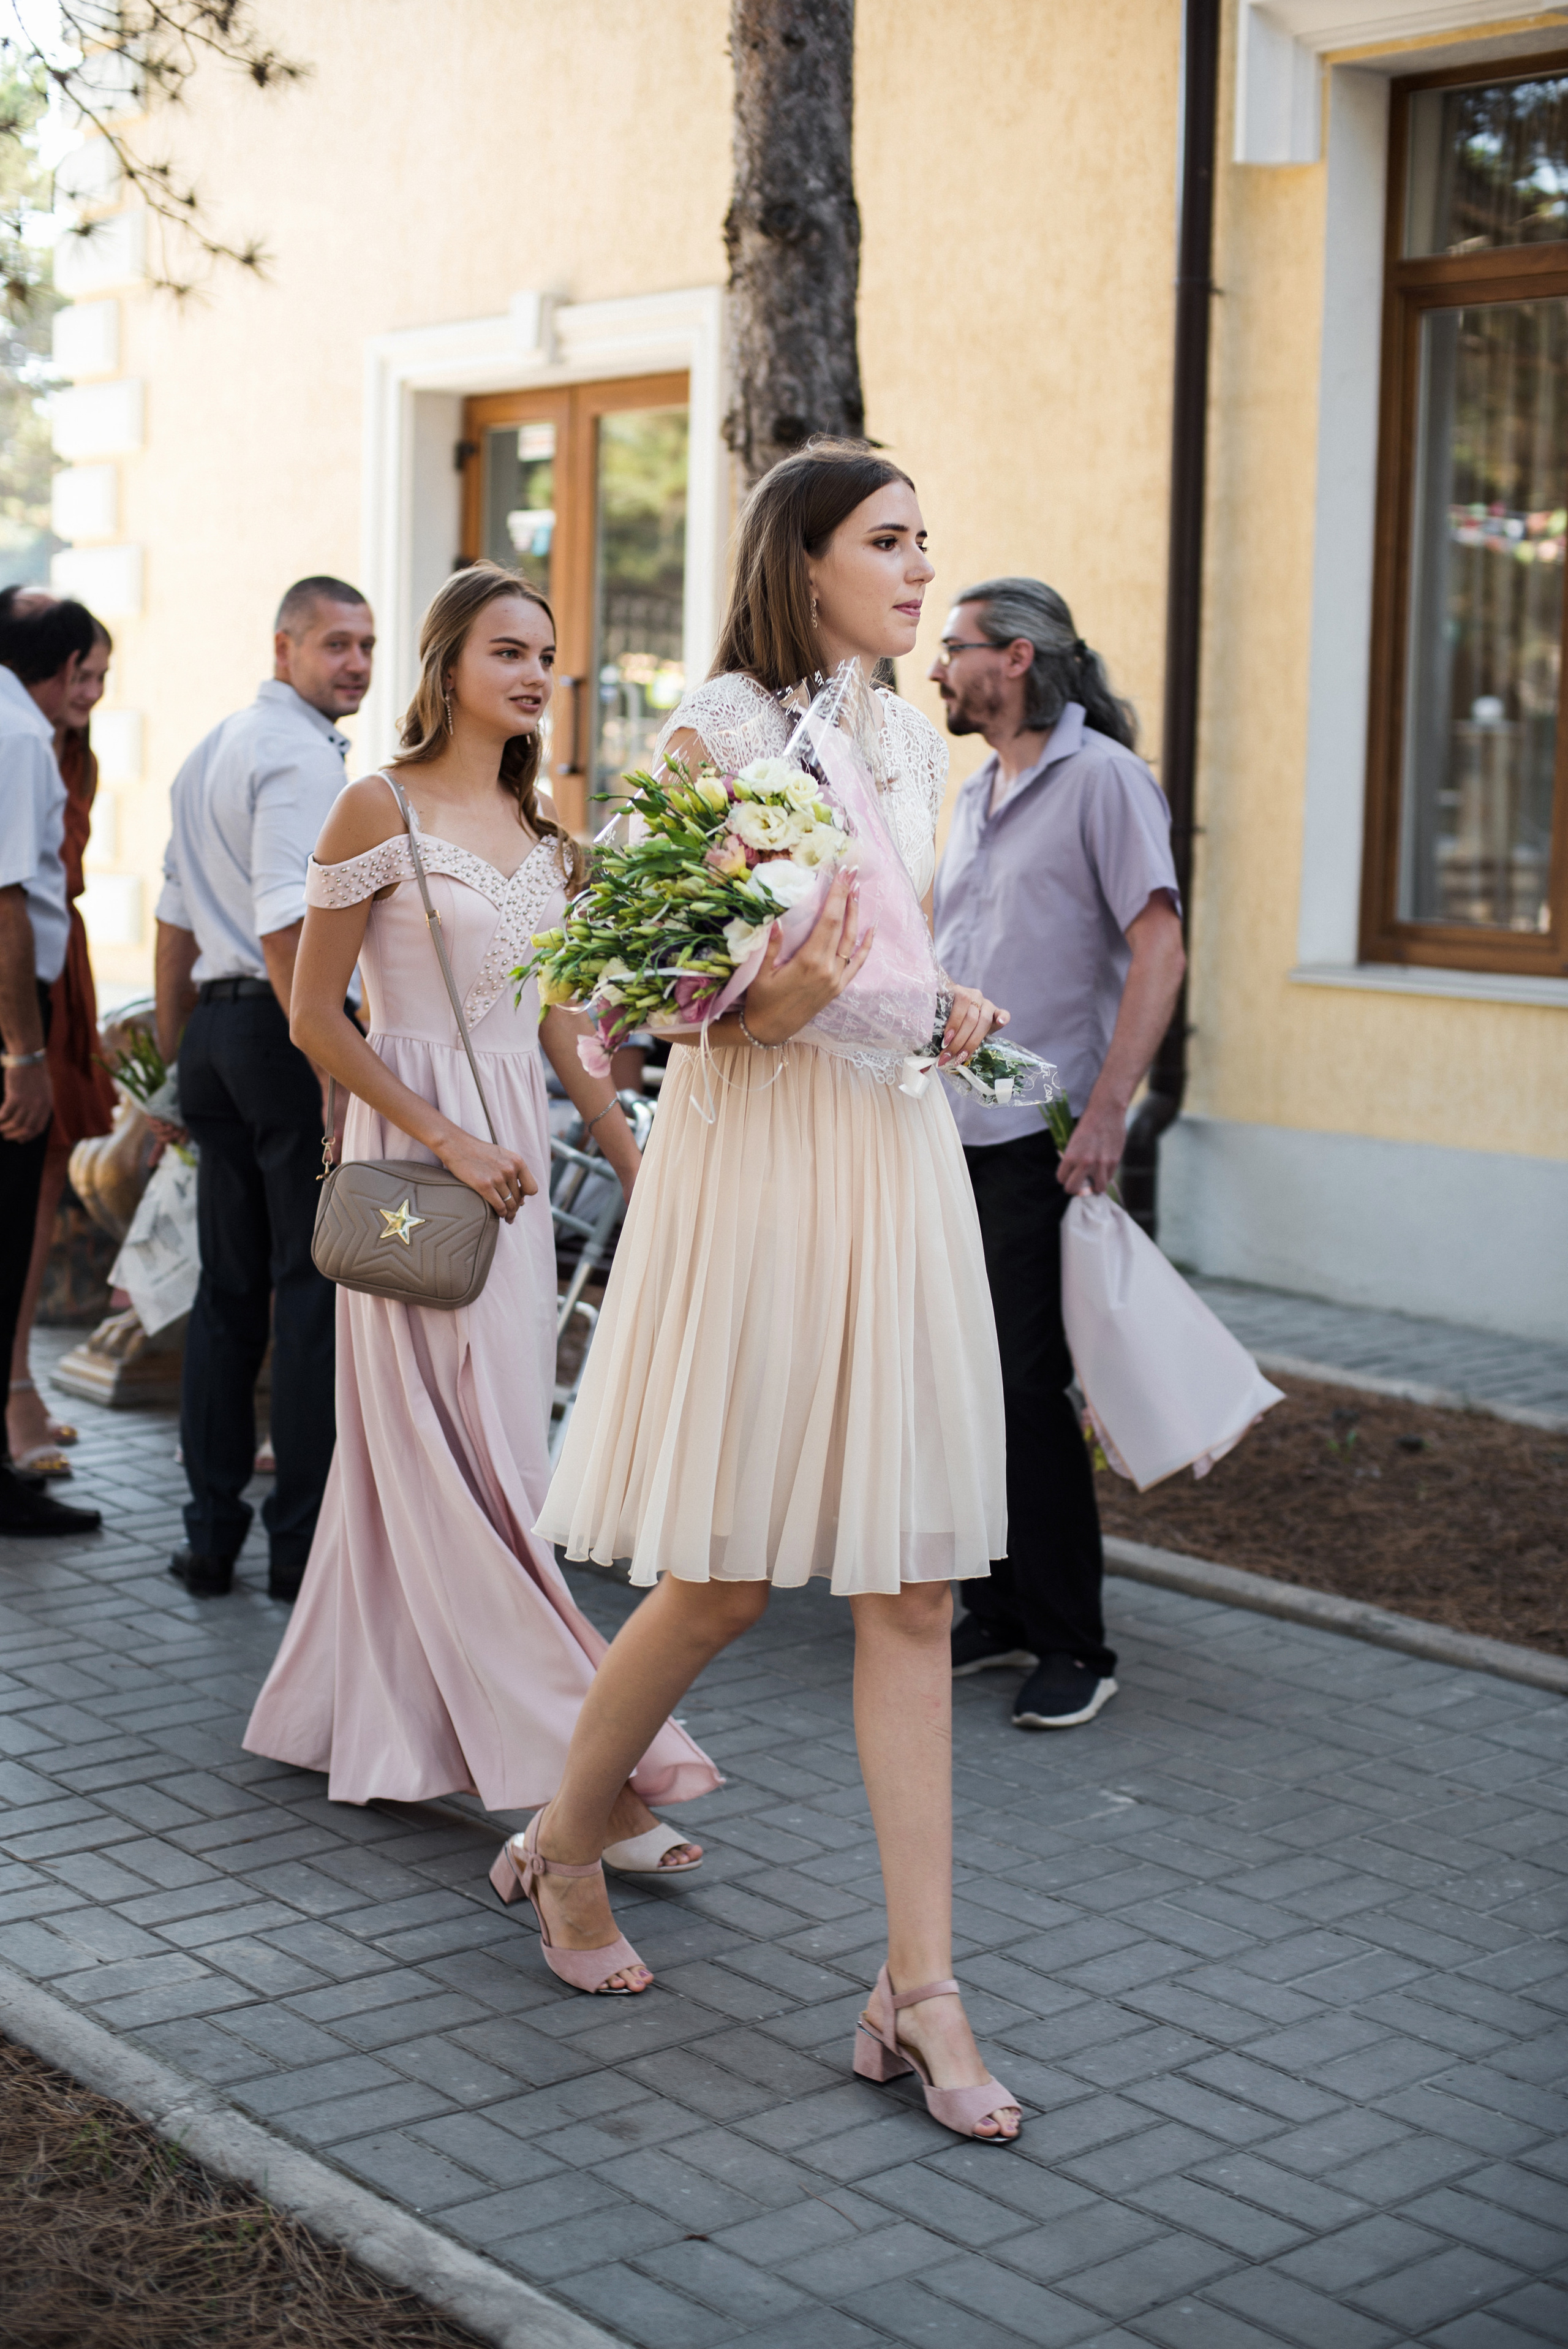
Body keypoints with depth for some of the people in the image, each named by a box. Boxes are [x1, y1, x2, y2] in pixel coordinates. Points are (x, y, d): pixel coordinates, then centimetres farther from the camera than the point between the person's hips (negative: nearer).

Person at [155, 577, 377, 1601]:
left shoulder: (212, 750, 19)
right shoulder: (303, 753, -11)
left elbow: (177, 920, 23)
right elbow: (287, 930, -20)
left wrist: (177, 1054, 27)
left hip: (215, 1029, 9)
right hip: (286, 1029, -9)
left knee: (230, 1287, 12)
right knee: (318, 1287, -3)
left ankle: (211, 1532, 16)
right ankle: (305, 1538, 0)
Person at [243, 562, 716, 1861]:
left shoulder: (541, 827, 12)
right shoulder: (379, 809, -8)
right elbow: (316, 1019, -9)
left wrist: (633, 1155, 12)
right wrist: (450, 1141, -16)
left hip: (515, 1146, 7)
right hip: (416, 1146, -7)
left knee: (428, 1457, 12)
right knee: (477, 1458, -6)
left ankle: (376, 1722, 25)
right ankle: (584, 1766, -6)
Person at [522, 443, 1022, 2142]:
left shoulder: (914, 744, 14)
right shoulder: (717, 731, -6)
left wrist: (950, 1016, 3)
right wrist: (772, 1006, -25)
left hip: (899, 1161, 6)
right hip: (757, 1159, -6)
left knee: (909, 1588, 2)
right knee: (720, 1584, 3)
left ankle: (919, 1989, 6)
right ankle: (560, 1849, 30)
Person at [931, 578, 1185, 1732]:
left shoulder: (1102, 778, -7)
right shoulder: (977, 796, 19)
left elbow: (1159, 952, -15)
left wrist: (1107, 1111, -21)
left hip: (1043, 1139, -8)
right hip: (955, 1136, 8)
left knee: (1033, 1389, -7)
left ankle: (1076, 1646, 3)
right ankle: (1002, 1615, 21)